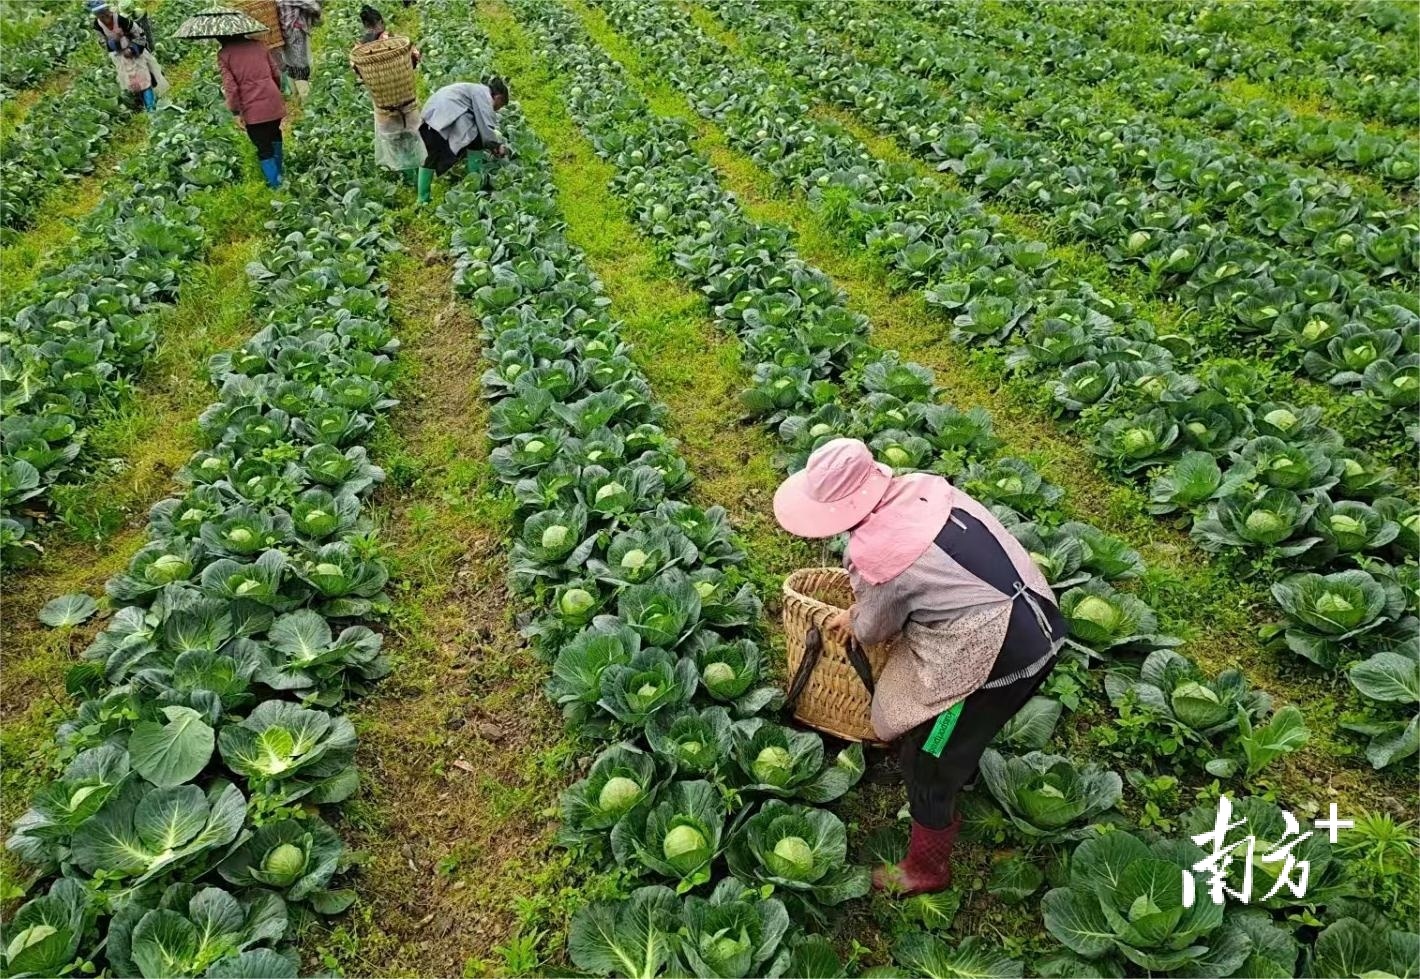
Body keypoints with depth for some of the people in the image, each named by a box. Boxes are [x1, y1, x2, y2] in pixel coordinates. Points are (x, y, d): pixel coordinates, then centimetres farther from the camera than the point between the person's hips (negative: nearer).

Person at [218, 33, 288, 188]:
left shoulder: (224, 54, -3)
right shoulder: (258, 45, 7)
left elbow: (231, 87, -9)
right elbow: (276, 74, 11)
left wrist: (236, 111, -1)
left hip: (253, 110, -4)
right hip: (274, 103, 4)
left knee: (264, 150, 6)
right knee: (275, 138, 28)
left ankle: (275, 185, 7)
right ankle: (279, 175, 36)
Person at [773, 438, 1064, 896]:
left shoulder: (877, 554, -21)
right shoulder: (921, 485, 0)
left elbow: (873, 629, -1)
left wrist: (851, 621, 22)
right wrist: (861, 610, 24)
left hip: (999, 654, -8)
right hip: (1039, 621, 8)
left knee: (926, 761, 11)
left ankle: (926, 870, 29)